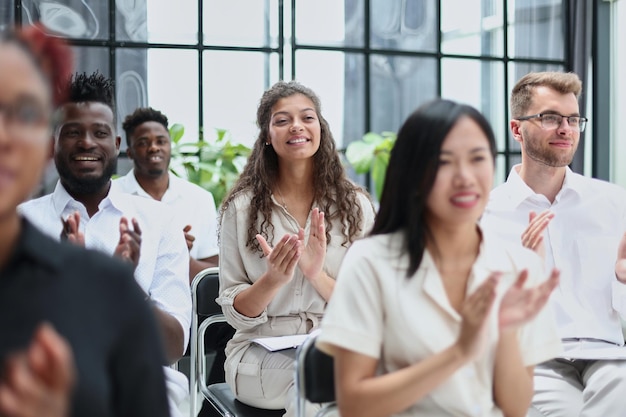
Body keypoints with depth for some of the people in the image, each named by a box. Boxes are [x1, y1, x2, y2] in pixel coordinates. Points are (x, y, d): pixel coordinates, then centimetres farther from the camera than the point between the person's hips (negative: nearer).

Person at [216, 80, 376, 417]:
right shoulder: (241, 208, 3)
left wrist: (317, 275, -17)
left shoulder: (355, 204, 5)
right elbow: (235, 312, 2)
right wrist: (272, 279, -19)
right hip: (263, 350, -1)